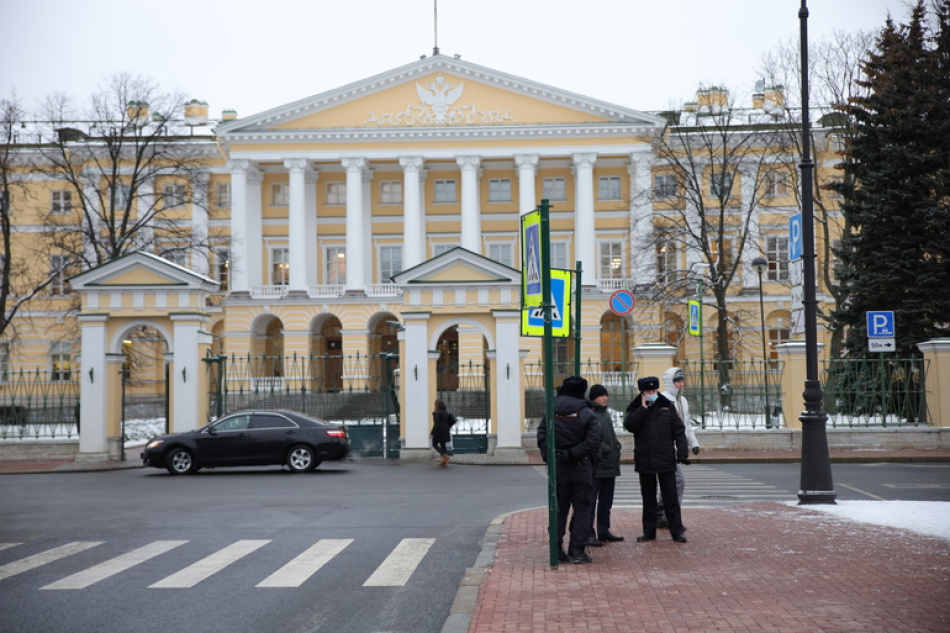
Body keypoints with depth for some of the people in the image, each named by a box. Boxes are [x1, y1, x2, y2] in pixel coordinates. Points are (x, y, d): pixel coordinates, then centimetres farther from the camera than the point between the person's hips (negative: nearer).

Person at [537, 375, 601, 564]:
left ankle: (557, 548, 12)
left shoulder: (551, 412, 2)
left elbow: (542, 437, -5)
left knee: (559, 509, 12)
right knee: (582, 509, 5)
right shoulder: (587, 414, -7)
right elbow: (593, 442, -16)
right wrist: (573, 454, -12)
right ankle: (577, 550, 3)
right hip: (581, 468, -3)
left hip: (557, 468, 3)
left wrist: (550, 455, -5)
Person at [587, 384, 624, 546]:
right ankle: (589, 533, -1)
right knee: (591, 501, -4)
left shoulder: (606, 413, 17)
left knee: (606, 502, 15)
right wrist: (607, 449, -18)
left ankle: (604, 531, 23)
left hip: (610, 466, 9)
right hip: (595, 466, -9)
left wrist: (616, 446, 9)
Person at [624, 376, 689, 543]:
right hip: (644, 459, 1)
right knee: (648, 498, 10)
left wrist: (682, 452, -7)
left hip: (666, 459, -1)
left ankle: (677, 531, 8)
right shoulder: (636, 409, 5)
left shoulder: (666, 406, 3)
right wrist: (643, 408, -15)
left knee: (671, 498, 2)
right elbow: (629, 425, -14)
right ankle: (649, 531, 18)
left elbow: (679, 430, 2)